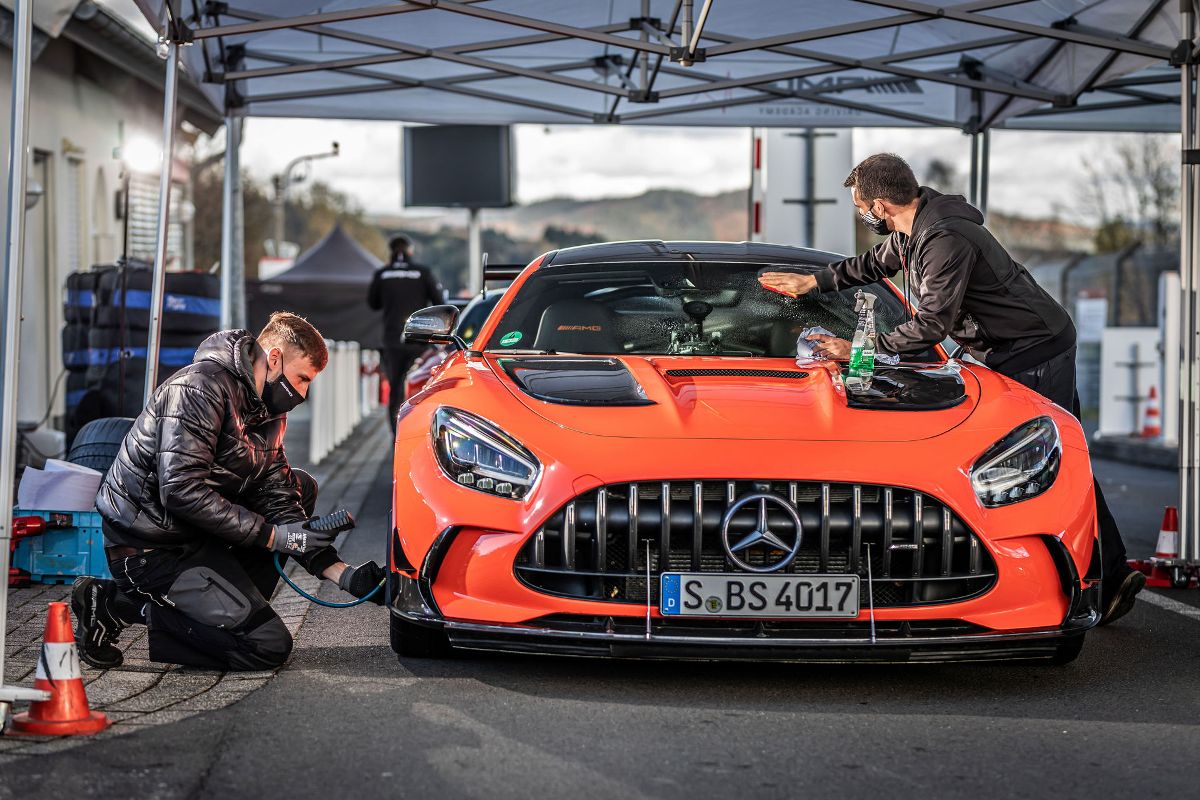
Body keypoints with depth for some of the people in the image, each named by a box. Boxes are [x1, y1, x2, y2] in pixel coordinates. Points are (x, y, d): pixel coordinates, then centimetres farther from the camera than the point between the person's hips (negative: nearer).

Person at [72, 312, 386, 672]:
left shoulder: (269, 413, 11)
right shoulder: (200, 387, -18)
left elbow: (276, 500, 6)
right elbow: (181, 491, -26)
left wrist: (342, 574, -6)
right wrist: (275, 536, -23)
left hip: (200, 535, 10)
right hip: (152, 548, -10)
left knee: (299, 487, 14)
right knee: (269, 645, -14)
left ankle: (230, 605, 3)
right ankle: (116, 605, -9)